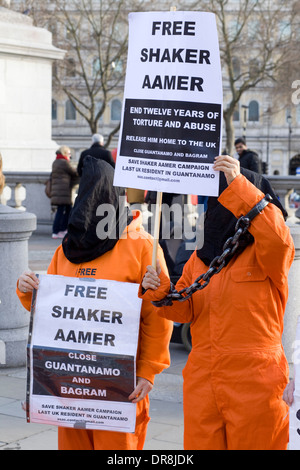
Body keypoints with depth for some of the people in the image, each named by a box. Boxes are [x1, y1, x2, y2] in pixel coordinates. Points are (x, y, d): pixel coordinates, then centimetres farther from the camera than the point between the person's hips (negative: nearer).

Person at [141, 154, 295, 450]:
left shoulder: (267, 254, -5)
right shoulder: (200, 257, 12)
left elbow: (276, 237, -29)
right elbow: (185, 310, 8)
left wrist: (238, 184, -34)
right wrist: (160, 290, -14)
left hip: (253, 384, -5)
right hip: (201, 382, 5)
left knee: (250, 444, 6)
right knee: (200, 445, 11)